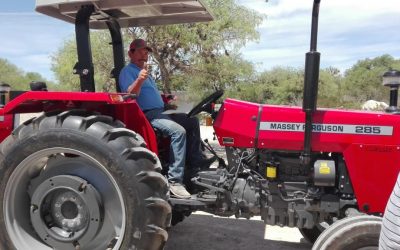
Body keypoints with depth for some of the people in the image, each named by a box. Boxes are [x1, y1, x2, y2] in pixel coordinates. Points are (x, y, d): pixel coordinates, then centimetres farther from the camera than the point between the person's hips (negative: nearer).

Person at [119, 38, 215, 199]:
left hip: (160, 112, 10)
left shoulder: (145, 72, 26)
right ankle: (174, 181, -31)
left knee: (192, 122, 12)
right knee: (178, 131, -30)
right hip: (147, 115, -10)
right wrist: (139, 80, -38)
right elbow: (130, 94, -22)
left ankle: (195, 158, 12)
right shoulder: (127, 71, -4)